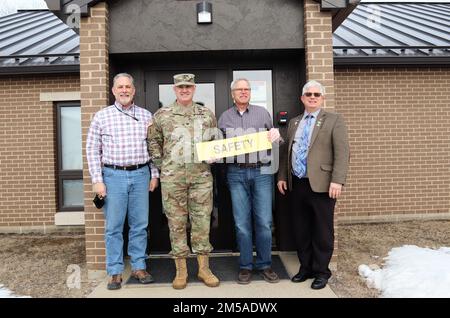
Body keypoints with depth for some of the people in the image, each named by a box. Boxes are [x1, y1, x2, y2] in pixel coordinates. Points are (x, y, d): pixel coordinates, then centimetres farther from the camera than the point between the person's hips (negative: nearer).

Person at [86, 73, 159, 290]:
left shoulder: (146, 116, 7)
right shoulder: (102, 116, 2)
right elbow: (92, 150, 2)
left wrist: (154, 175, 6)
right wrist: (97, 180, -4)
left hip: (140, 175, 2)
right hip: (113, 176, -1)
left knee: (139, 224, 8)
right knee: (113, 227, 4)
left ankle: (139, 267, 22)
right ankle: (115, 272, 17)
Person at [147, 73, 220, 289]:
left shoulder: (207, 115, 9)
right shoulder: (161, 115, 4)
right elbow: (153, 141, 11)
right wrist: (160, 164, 3)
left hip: (202, 176, 1)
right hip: (172, 177, -1)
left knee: (202, 221, 5)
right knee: (176, 222, 5)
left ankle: (204, 268, 18)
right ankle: (181, 270, 17)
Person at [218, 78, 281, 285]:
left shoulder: (262, 113, 10)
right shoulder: (225, 117, 11)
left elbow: (273, 140, 11)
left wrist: (276, 136, -11)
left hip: (261, 171, 0)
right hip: (236, 174, 0)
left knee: (264, 222, 1)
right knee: (242, 223, 4)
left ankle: (264, 265, 17)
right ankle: (245, 266, 17)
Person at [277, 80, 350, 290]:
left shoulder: (334, 120, 0)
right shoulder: (294, 122, 16)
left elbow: (342, 153, -9)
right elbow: (286, 152, 18)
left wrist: (337, 180, -19)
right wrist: (282, 176, 11)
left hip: (321, 185, -5)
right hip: (297, 184, 5)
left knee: (322, 231, 5)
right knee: (300, 230, 13)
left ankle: (321, 271, 21)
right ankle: (305, 268, 28)